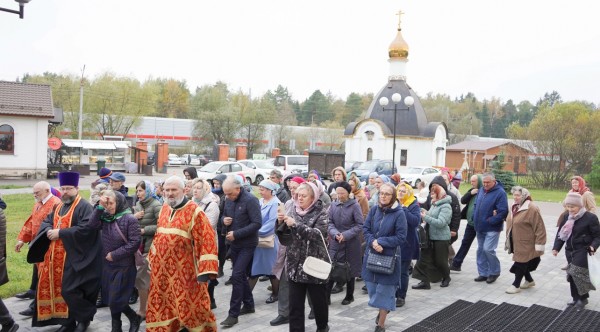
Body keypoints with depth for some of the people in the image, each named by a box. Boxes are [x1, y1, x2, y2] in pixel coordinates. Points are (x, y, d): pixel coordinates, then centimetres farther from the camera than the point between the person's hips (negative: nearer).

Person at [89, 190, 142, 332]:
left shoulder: (129, 218, -15)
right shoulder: (105, 216, 5)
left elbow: (135, 242, -19)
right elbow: (92, 225, -11)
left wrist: (115, 255, -15)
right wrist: (100, 207, -16)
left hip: (123, 266, -6)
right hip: (108, 264, 6)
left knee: (116, 300, -4)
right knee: (111, 299, 12)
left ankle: (135, 318, 20)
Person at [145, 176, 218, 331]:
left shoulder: (194, 211, -11)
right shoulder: (164, 209, 10)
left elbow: (206, 240, -16)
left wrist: (205, 270, -21)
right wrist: (153, 260, 19)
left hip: (185, 271, -6)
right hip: (162, 270, 6)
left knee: (190, 307, 3)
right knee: (161, 305, 15)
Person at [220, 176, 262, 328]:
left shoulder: (250, 200, -18)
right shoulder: (228, 200, 3)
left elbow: (257, 223, -22)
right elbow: (224, 216, 17)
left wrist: (236, 234, -23)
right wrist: (224, 220, -9)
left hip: (247, 245, -7)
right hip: (233, 244, 7)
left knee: (236, 276, -11)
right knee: (241, 275, 16)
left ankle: (233, 314, -4)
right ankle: (248, 305, 32)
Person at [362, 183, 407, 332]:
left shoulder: (399, 213, -12)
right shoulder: (374, 209, -1)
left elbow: (401, 237, -13)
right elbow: (366, 229, 2)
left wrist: (381, 242, -18)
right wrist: (373, 242, -16)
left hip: (389, 256, -4)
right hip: (372, 254, 4)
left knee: (385, 289, 5)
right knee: (373, 287, 13)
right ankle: (382, 310, 42)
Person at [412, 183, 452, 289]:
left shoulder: (446, 206, -14)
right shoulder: (434, 205, 10)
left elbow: (441, 223, -24)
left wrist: (425, 217, -24)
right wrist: (425, 214, 2)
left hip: (441, 238, -7)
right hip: (430, 236, 7)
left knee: (440, 261, 7)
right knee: (425, 258, 0)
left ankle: (446, 278, 32)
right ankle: (425, 281, 4)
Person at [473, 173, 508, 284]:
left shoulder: (500, 193, -14)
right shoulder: (481, 191, 9)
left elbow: (503, 211, -19)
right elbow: (476, 205, 19)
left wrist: (490, 220, -19)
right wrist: (475, 218, 6)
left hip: (492, 228, -7)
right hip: (480, 227, 8)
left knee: (488, 249, -12)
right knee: (481, 250, 11)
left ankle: (494, 272, 10)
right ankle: (483, 273, 22)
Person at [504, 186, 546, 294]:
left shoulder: (532, 208, -19)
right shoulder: (514, 207, 8)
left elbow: (539, 228, -19)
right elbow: (510, 223, 19)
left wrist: (539, 244, -19)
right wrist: (508, 239, 21)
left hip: (525, 243, -8)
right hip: (515, 241, 8)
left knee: (521, 262, 0)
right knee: (521, 261, 17)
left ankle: (516, 285, 10)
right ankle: (529, 280, 35)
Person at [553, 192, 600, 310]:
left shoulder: (590, 217, -12)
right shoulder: (567, 217, 5)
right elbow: (560, 233, 9)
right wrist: (556, 247, -1)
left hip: (583, 251, -6)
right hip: (570, 251, 6)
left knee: (578, 274, -11)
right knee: (572, 275, 11)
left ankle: (583, 298, 8)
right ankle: (576, 298, 24)